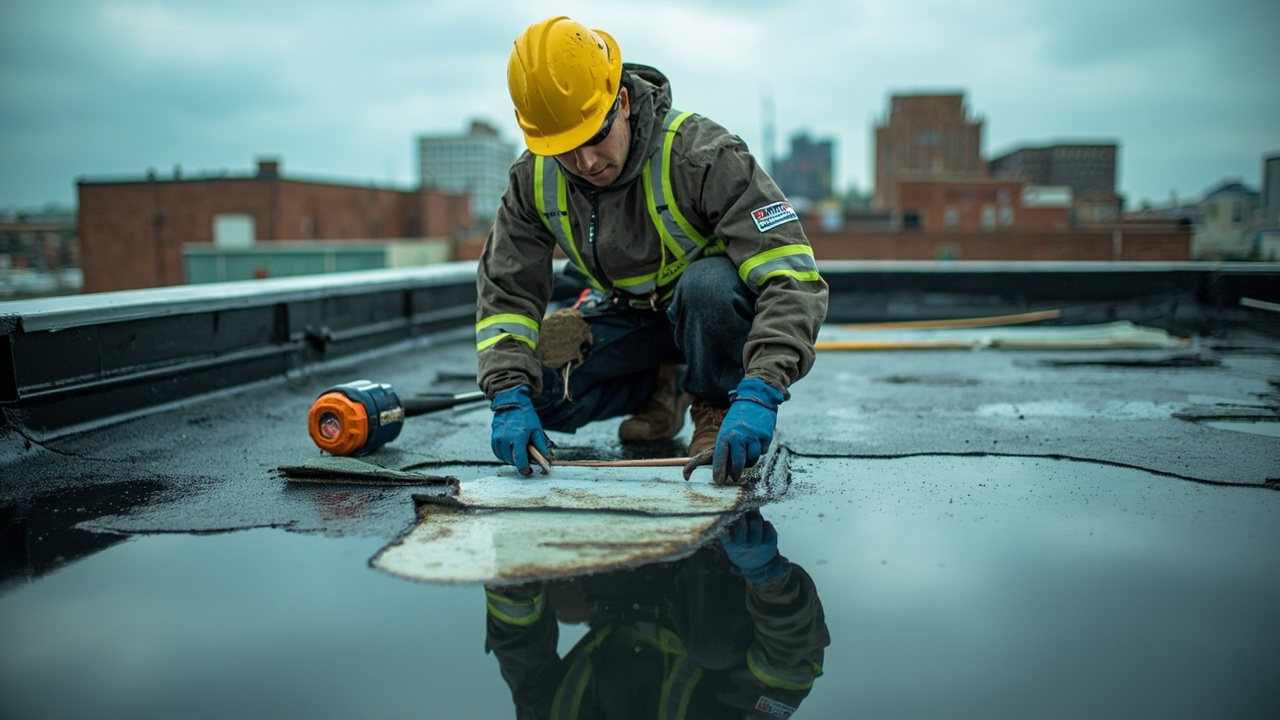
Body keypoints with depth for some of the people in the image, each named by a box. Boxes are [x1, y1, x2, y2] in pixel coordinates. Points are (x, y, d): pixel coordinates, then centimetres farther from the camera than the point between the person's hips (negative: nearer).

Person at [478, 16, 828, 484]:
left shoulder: (700, 153, -32)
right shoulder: (534, 179, -16)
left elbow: (792, 277, -38)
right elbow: (505, 292, -11)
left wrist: (758, 395, -50)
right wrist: (510, 399, -27)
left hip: (711, 306, -4)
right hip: (626, 314, 4)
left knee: (710, 283, -39)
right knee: (531, 387, -16)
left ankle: (716, 407, -9)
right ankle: (662, 388, 10)